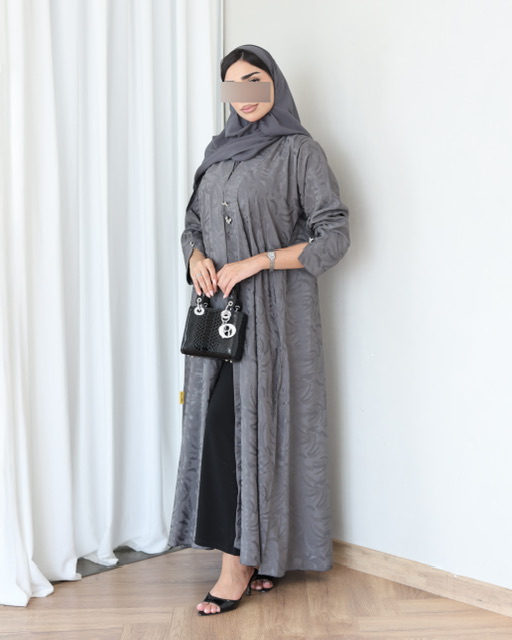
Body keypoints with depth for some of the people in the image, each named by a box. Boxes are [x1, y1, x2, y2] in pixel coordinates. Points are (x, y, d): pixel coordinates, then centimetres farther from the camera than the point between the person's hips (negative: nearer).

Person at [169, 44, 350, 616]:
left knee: (256, 425, -8)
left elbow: (334, 237, -8)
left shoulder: (300, 151, -2)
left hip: (272, 313, -6)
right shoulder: (218, 152, 16)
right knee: (221, 425, 3)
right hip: (218, 312, 6)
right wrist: (196, 258, -3)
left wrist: (254, 262, -15)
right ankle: (259, 553, 15)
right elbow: (192, 224, 21)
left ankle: (239, 563, 2)